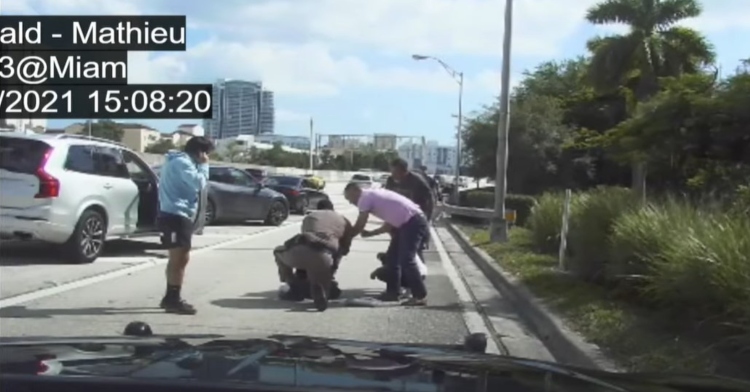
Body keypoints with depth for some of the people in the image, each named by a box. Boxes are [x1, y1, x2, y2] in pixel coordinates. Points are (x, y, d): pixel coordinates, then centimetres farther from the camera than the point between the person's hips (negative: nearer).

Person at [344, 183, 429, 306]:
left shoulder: (365, 197, -7)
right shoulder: (373, 196, 21)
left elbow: (359, 226, -4)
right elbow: (390, 223, 21)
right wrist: (370, 233, 18)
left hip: (413, 222, -10)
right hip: (407, 223, 10)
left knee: (406, 261, -12)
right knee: (392, 258, 14)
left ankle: (420, 296, -8)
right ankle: (393, 292, 21)